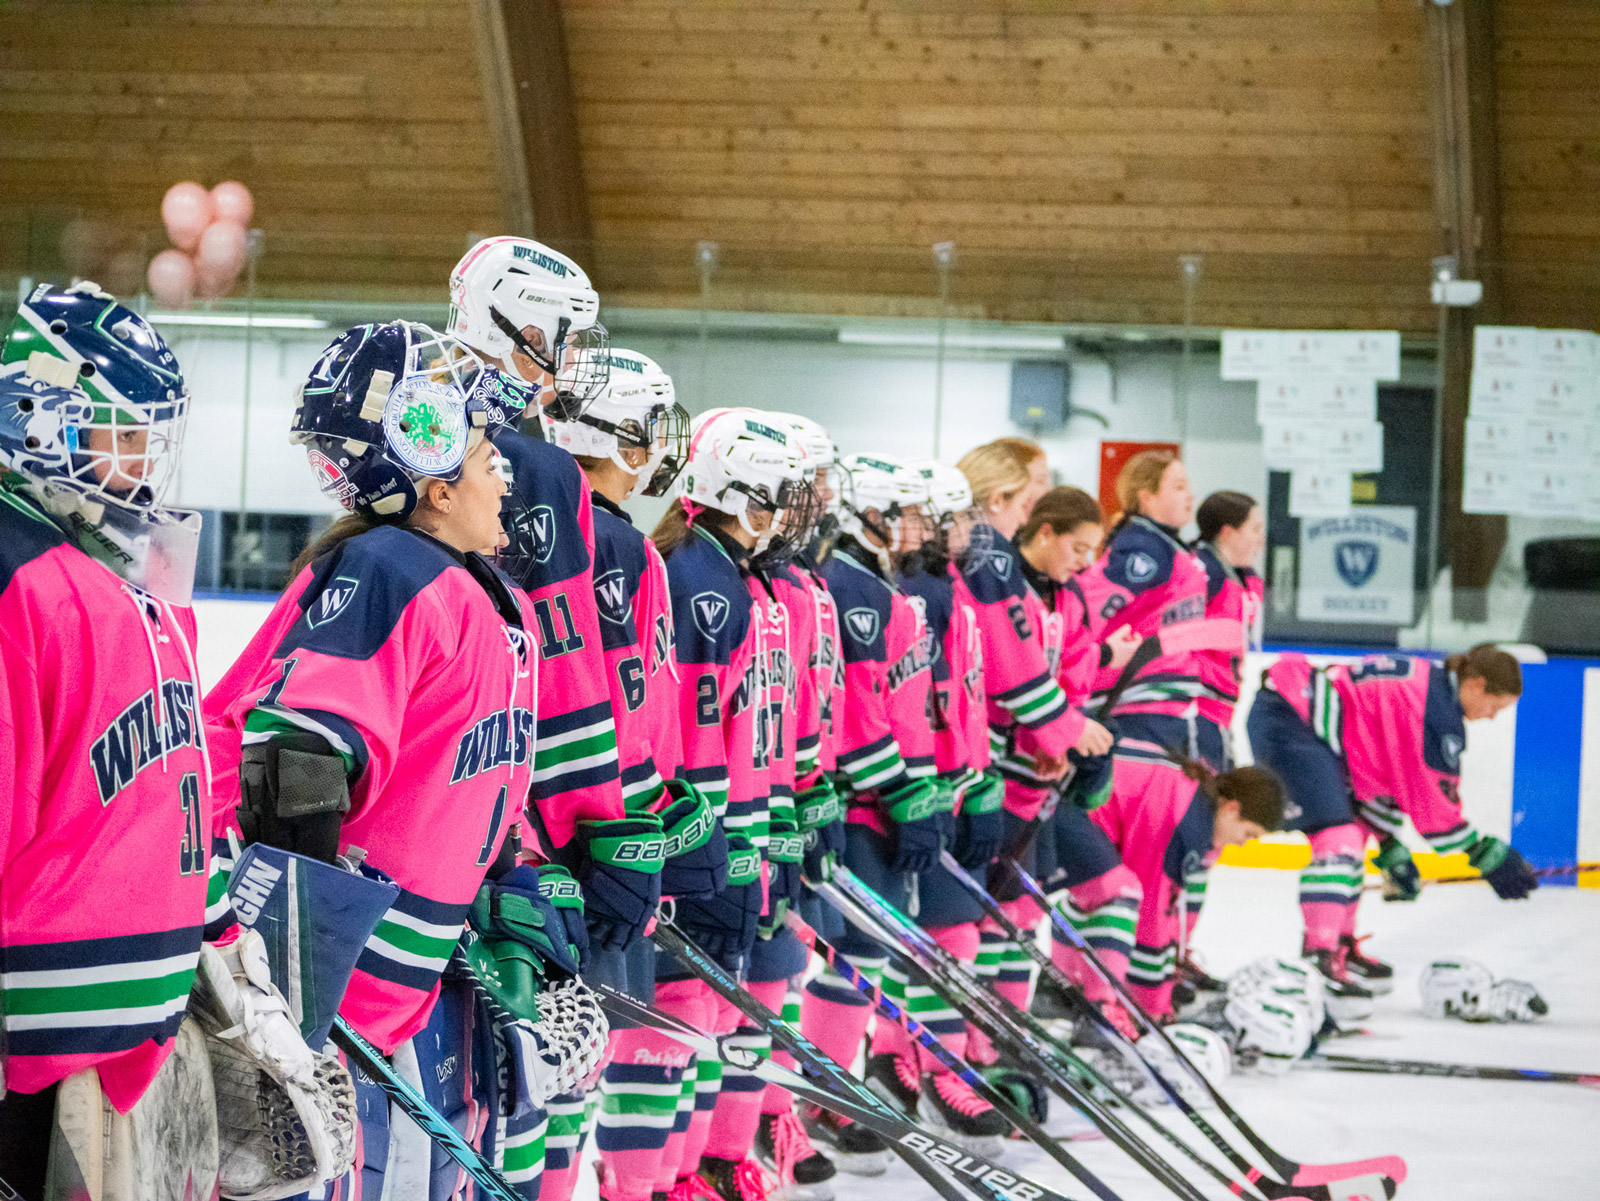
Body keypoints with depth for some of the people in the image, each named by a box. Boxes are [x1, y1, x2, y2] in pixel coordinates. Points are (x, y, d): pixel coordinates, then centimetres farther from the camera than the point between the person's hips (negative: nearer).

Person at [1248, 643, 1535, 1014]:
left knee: (1354, 830, 22)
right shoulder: (1439, 711, -15)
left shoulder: (1429, 684, 15)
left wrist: (1392, 849, 20)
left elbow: (1376, 773, 21)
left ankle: (1341, 951, 31)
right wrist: (1490, 855, 0)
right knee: (1338, 840, -20)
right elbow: (1433, 801, -10)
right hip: (1284, 722, -12)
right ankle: (1320, 963, -26)